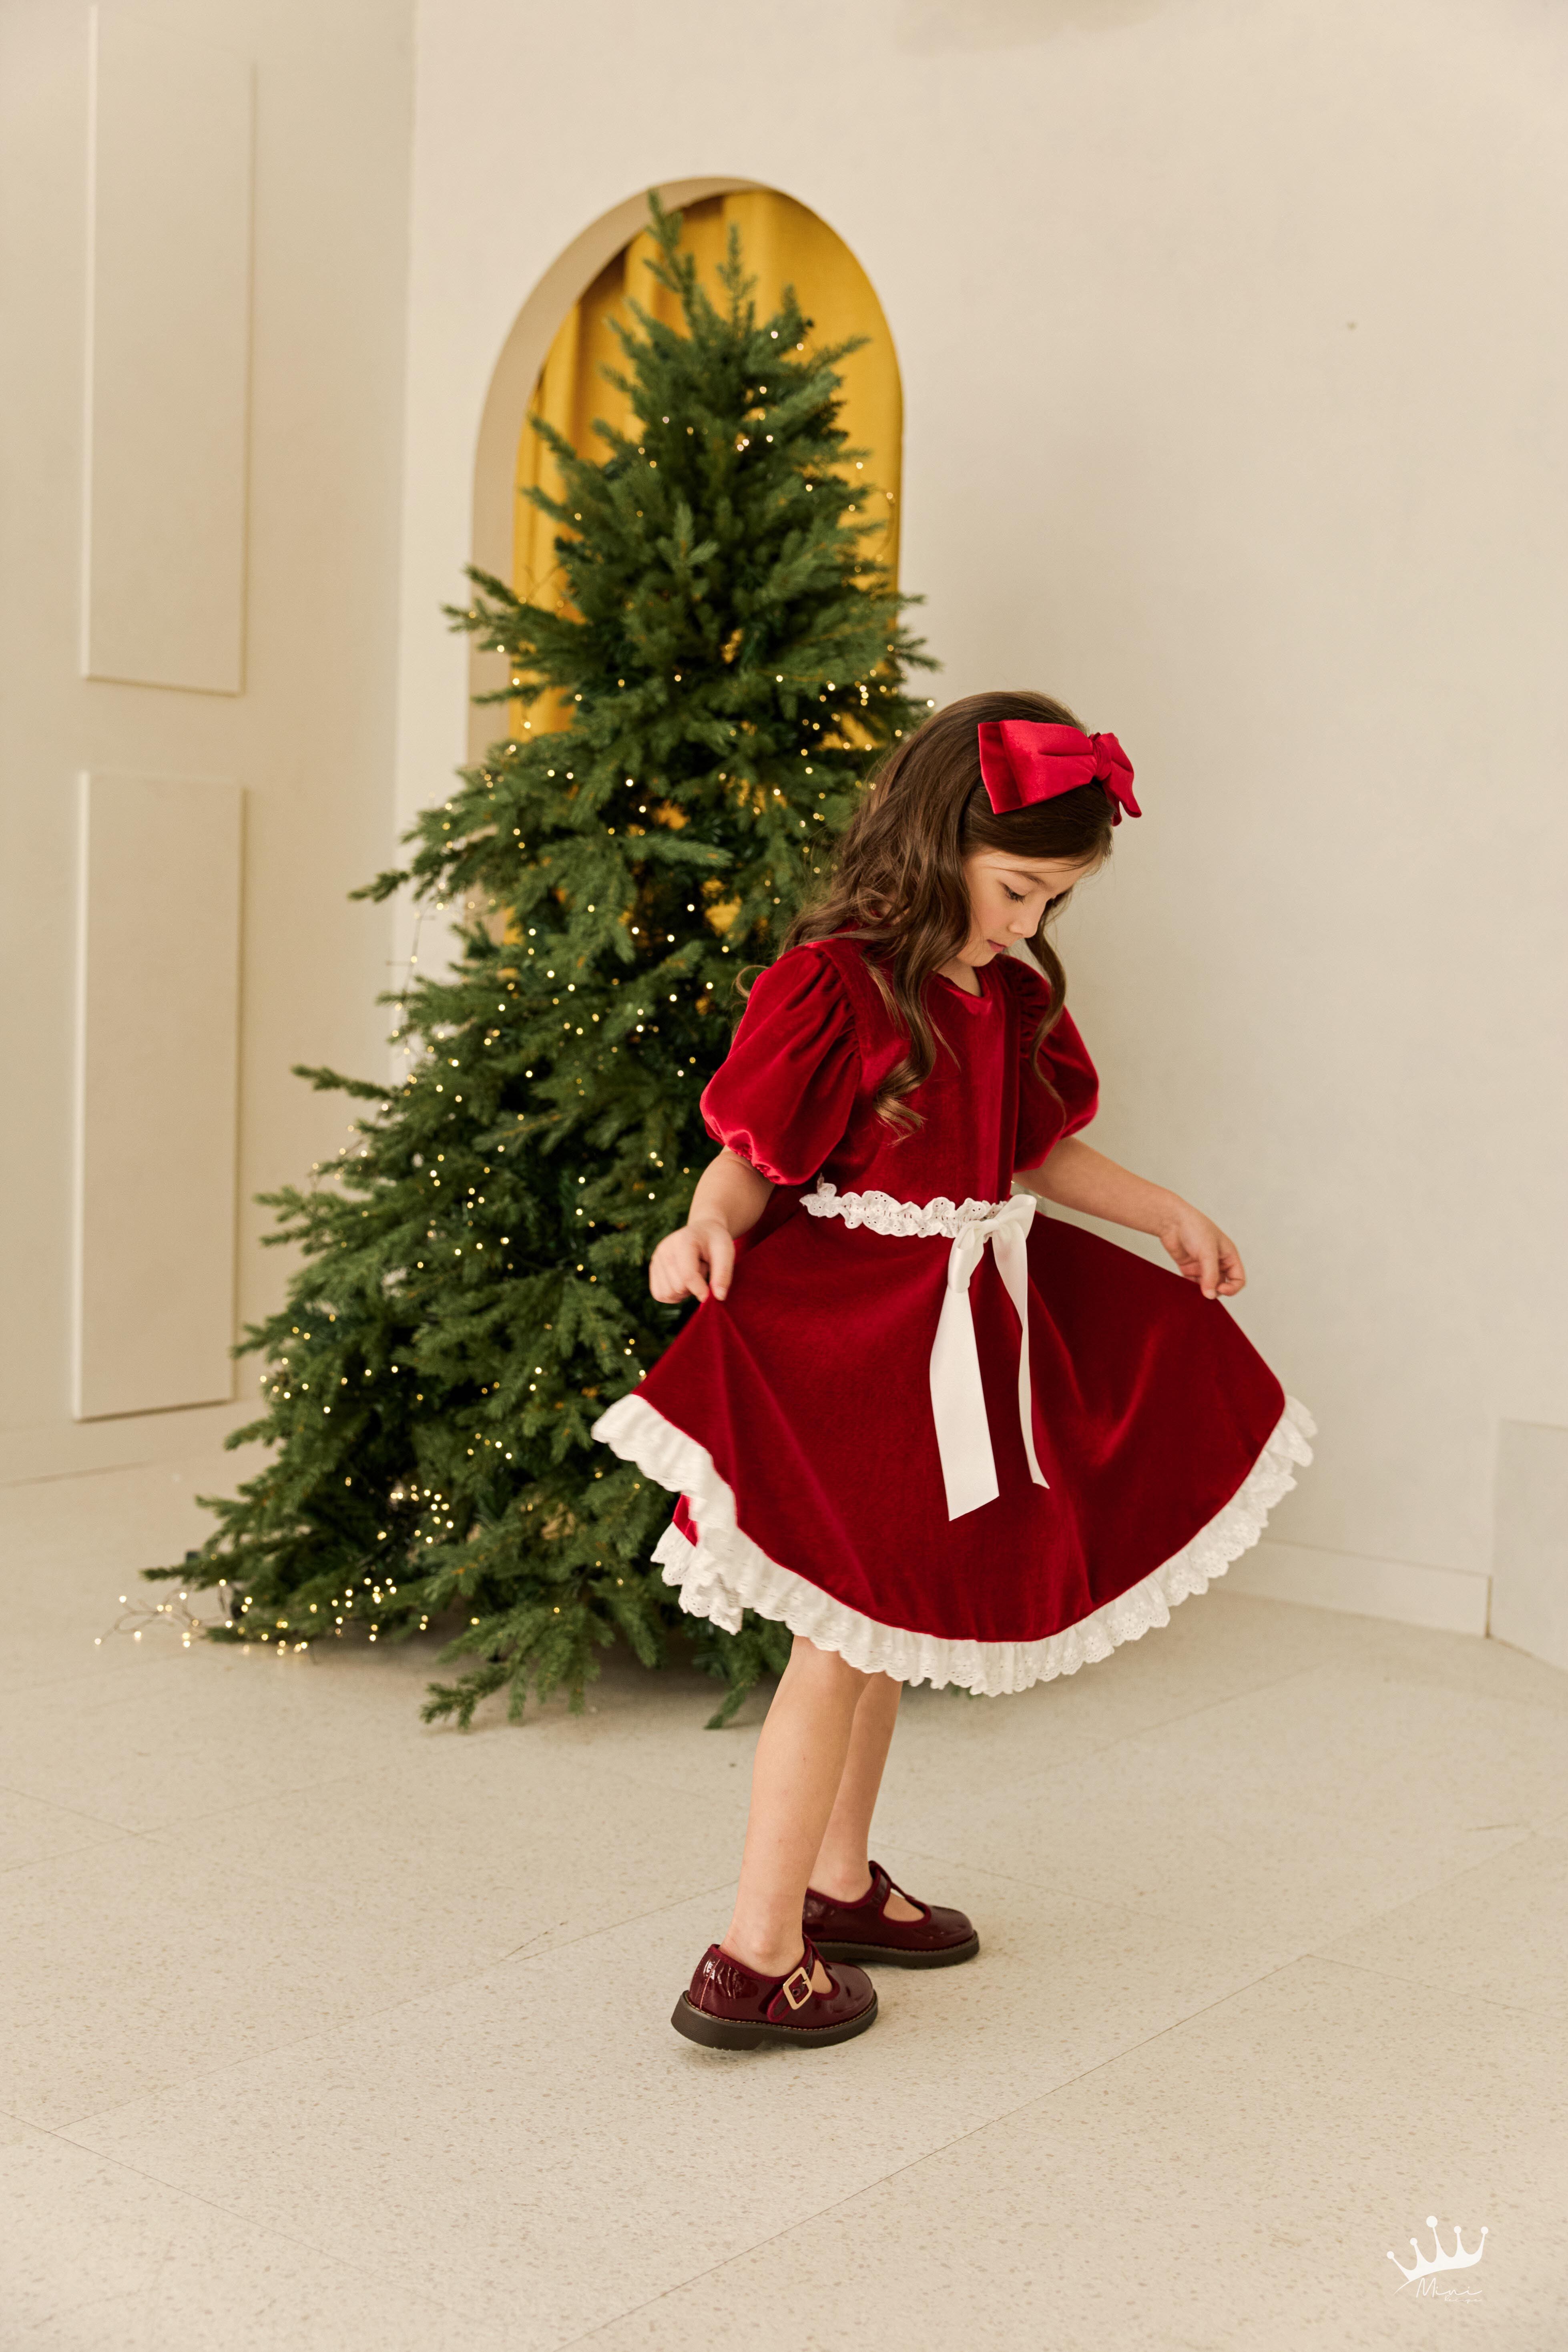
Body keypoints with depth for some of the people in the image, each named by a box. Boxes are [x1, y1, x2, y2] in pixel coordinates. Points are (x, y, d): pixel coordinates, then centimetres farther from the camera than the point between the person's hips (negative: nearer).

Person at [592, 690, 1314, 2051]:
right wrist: (707, 1227, -35)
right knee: (843, 1633, -5)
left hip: (966, 1326, 8)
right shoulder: (831, 989, -16)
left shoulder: (1018, 998, 7)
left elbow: (1036, 1150, 20)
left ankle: (839, 1884, 33)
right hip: (848, 1323, -8)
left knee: (890, 1619, 17)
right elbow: (750, 1161, -16)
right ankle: (755, 1964, 4)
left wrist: (1163, 1214, 19)